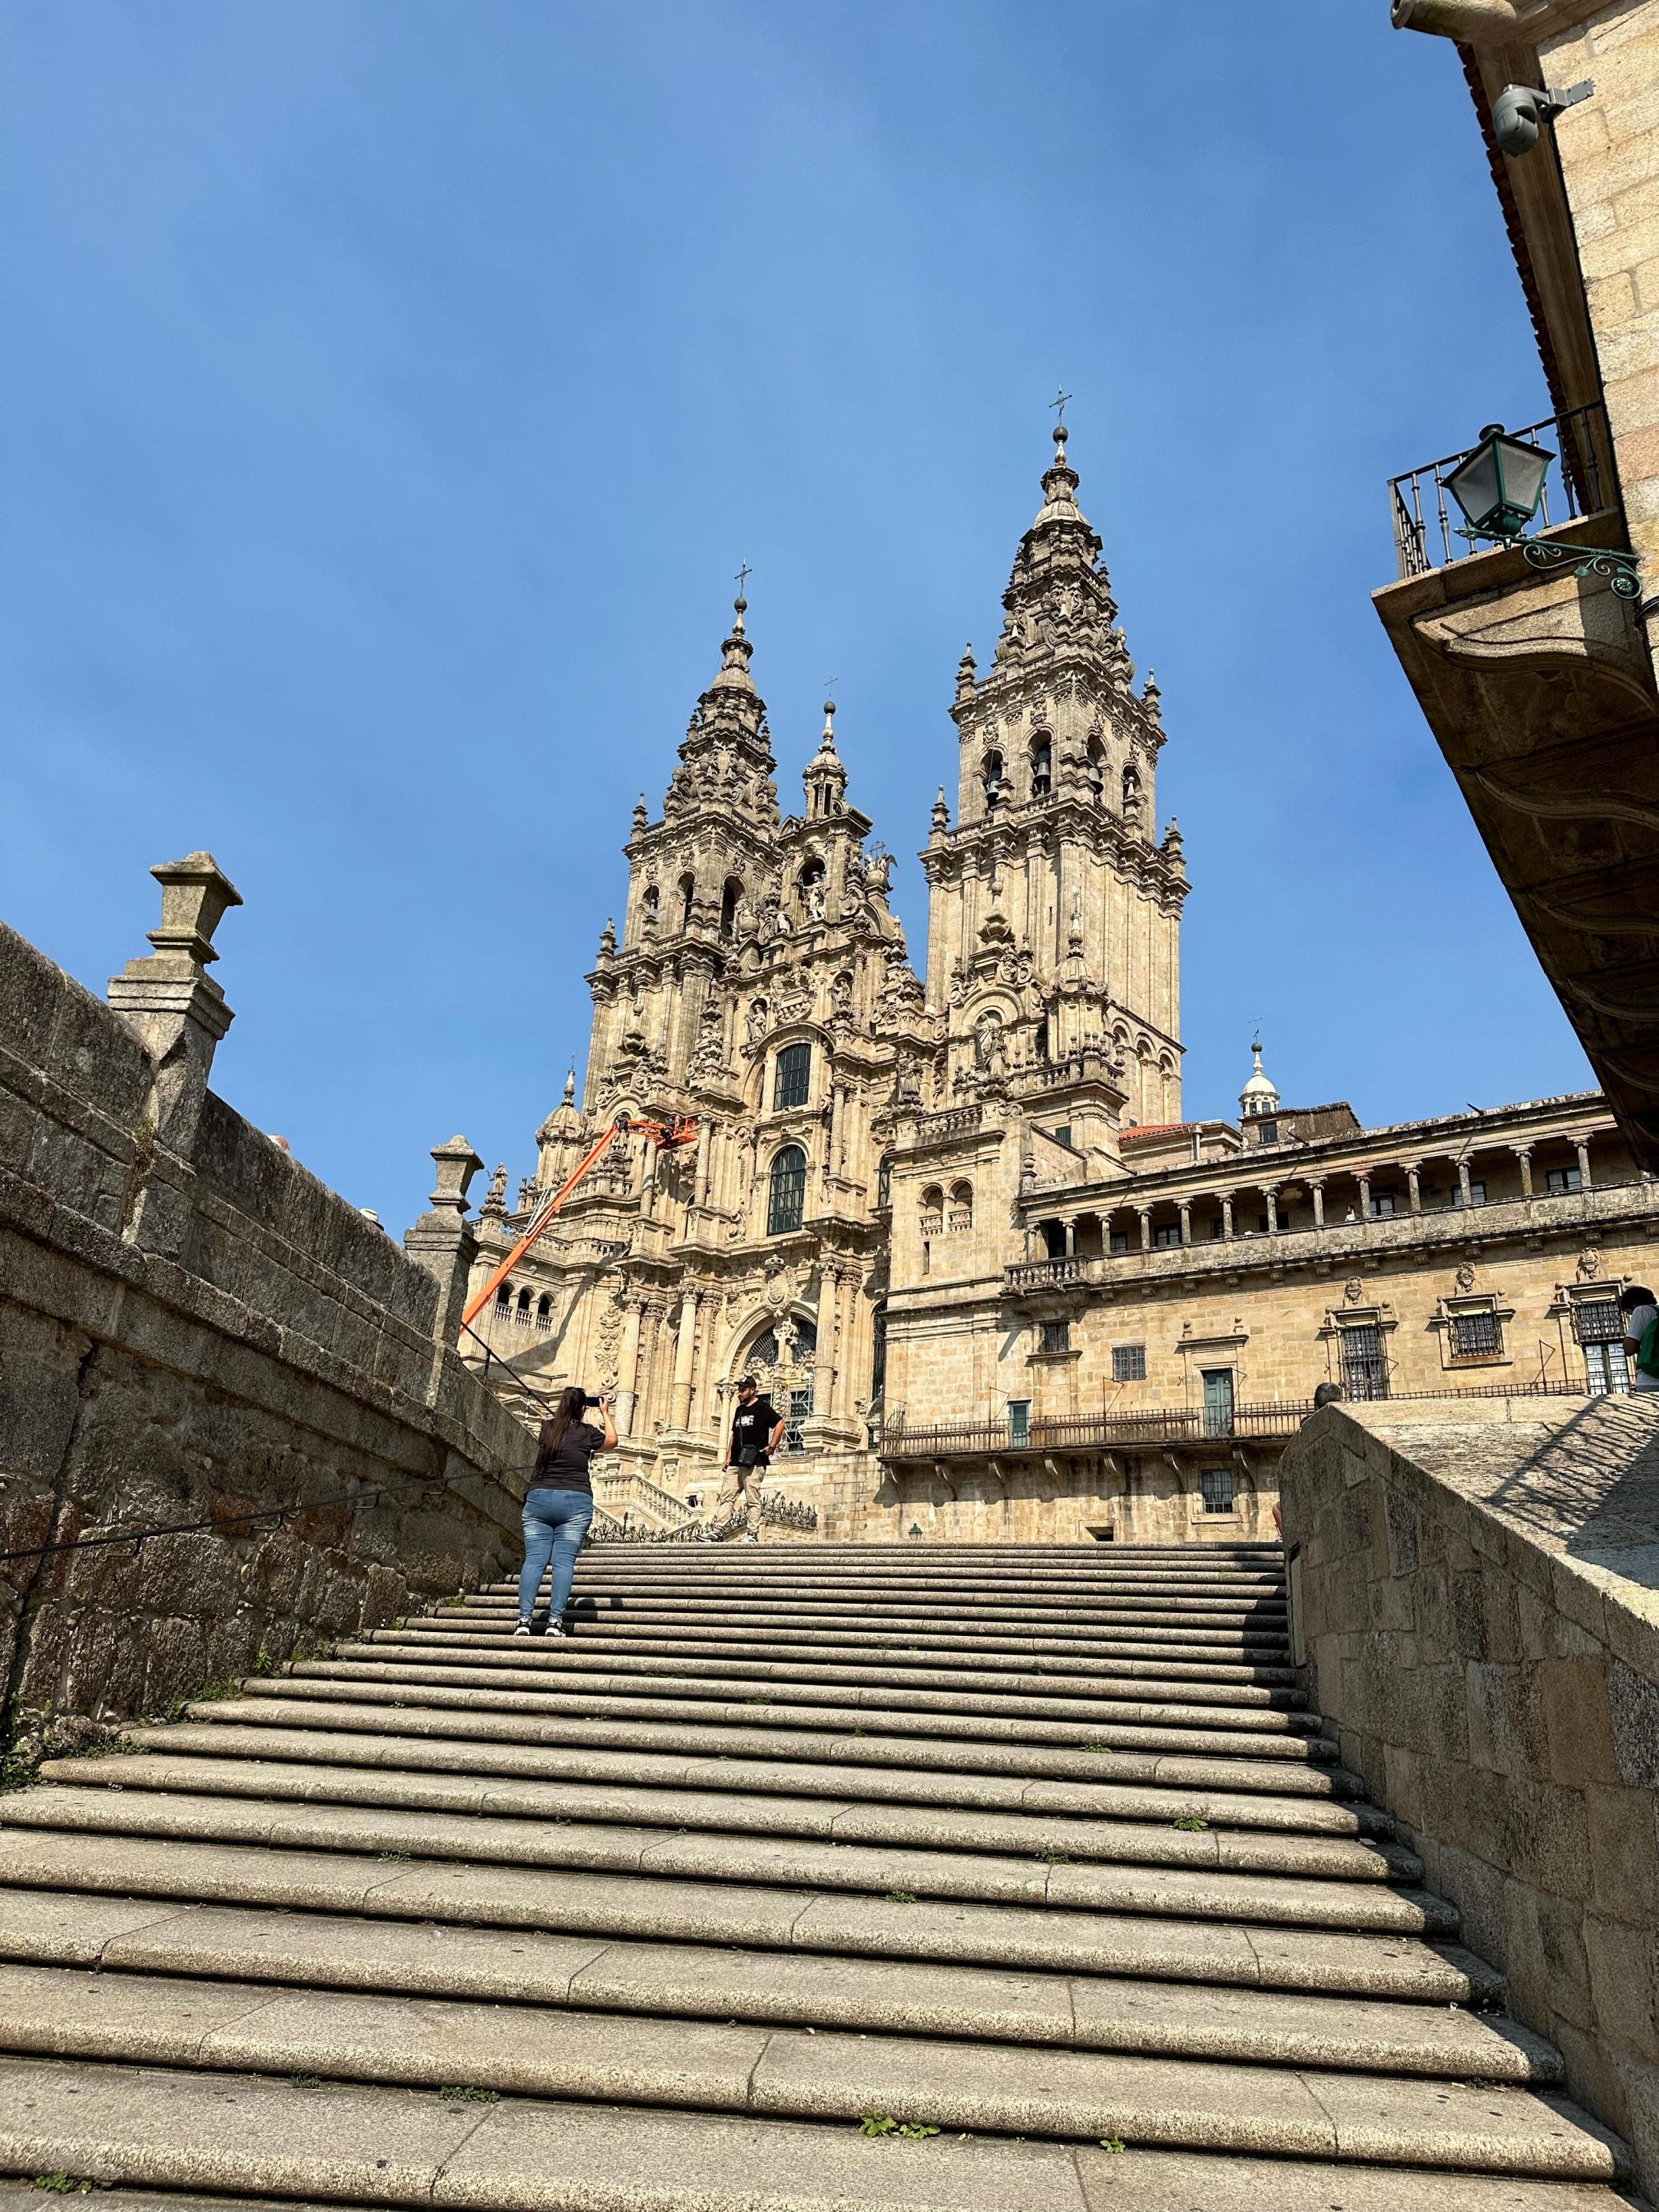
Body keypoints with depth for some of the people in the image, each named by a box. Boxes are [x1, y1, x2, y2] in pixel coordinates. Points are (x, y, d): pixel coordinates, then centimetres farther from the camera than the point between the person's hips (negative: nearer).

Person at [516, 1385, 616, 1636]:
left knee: (534, 1560, -2)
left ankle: (524, 1620, -10)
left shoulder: (547, 1428, 9)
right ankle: (555, 1621, -11)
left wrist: (563, 1409, 43)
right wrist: (606, 1413, 32)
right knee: (564, 1562, -4)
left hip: (538, 1499, 3)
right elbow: (611, 1441, 22)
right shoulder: (586, 1432, 3)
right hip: (575, 1501, -3)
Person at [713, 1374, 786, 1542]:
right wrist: (728, 1458, 16)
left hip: (754, 1462, -7)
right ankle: (717, 1530, -1)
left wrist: (772, 1447, -15)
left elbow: (780, 1423, -12)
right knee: (726, 1497, 0)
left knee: (752, 1500, -5)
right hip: (736, 1463, 7)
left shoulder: (763, 1407, -3)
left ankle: (752, 1534, -2)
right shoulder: (740, 1410, 20)